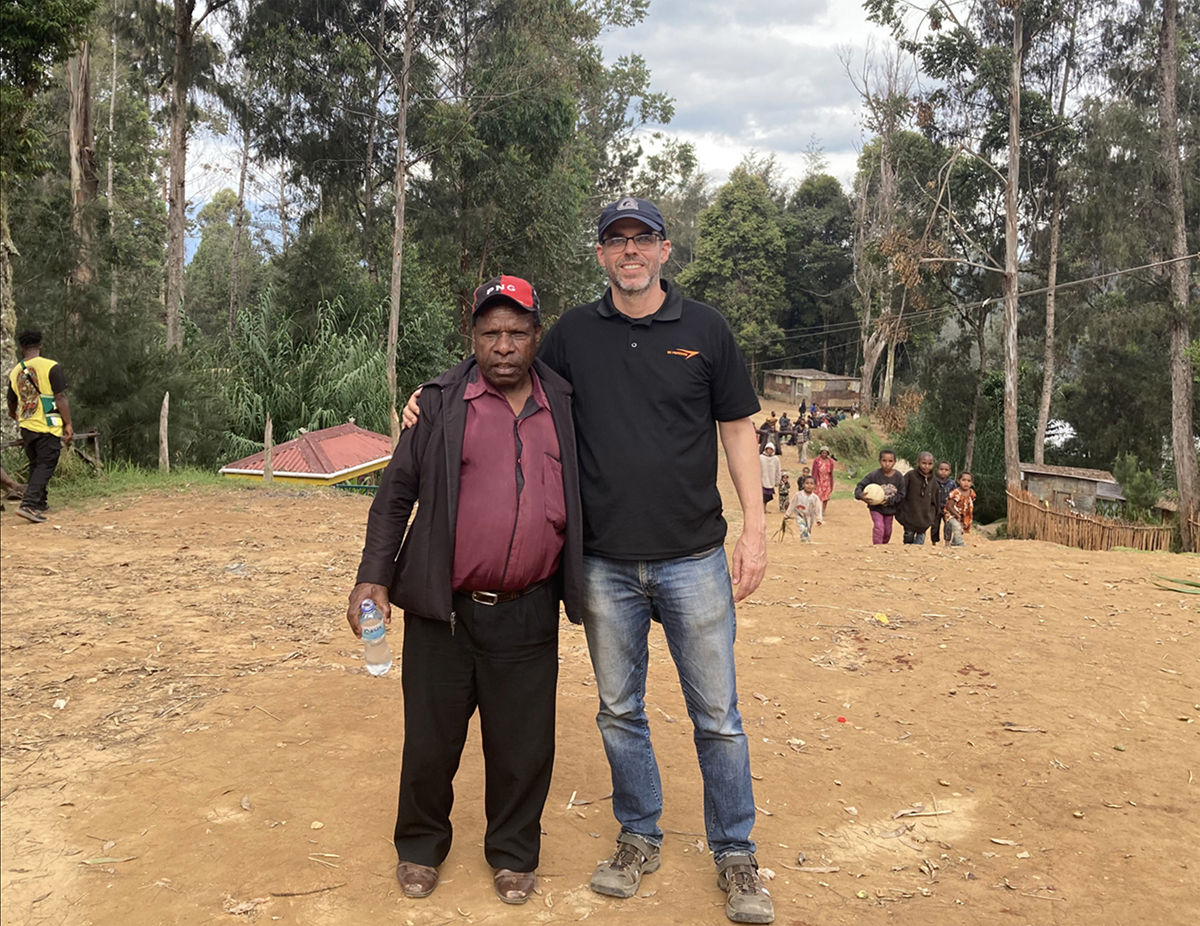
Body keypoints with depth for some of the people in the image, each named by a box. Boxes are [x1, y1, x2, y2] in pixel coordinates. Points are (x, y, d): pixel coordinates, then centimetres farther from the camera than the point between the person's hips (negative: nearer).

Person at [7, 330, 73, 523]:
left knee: (36, 465, 19)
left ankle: (39, 502, 29)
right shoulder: (51, 367, -9)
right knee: (45, 466, -3)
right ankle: (29, 505, -16)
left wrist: (14, 415, 43)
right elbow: (60, 398, -13)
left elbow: (12, 402, 21)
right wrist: (68, 424, -7)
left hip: (26, 427, 5)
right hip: (48, 427, -5)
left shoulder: (15, 372, 7)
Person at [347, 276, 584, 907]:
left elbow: (585, 497, 14)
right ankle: (420, 846, 35)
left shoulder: (565, 406, 7)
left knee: (523, 746, 10)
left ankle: (513, 853, 32)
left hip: (528, 617, 1)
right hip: (444, 612, -1)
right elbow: (396, 493, 2)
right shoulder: (440, 404, 0)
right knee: (431, 739, 11)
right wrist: (374, 577, -6)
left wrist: (587, 590, 12)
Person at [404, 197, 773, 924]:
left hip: (693, 557, -1)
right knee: (620, 711, 13)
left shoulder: (706, 329, 2)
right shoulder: (573, 334, 6)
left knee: (717, 716, 6)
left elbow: (738, 429, 5)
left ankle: (736, 856, 23)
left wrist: (756, 528, -2)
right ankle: (640, 839, 32)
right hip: (605, 563, 2)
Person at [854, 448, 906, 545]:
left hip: (890, 509, 3)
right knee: (878, 527, -20)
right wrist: (861, 495, -39)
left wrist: (888, 500, -24)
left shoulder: (899, 477, -12)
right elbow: (860, 486, -17)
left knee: (887, 531, 16)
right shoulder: (874, 475, -19)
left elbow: (901, 495, -10)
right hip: (876, 508, -3)